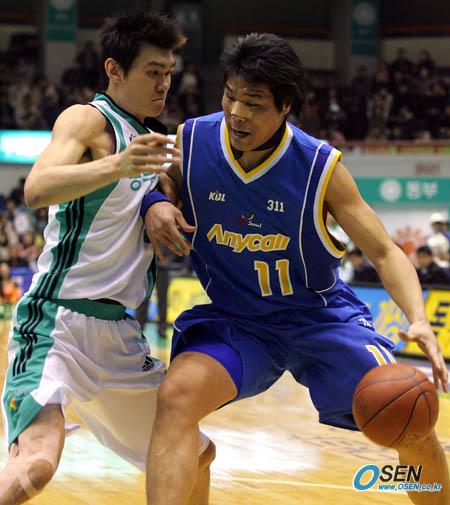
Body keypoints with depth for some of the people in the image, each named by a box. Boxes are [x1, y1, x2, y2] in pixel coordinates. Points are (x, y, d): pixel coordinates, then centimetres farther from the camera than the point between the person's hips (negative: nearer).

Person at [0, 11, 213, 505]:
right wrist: (117, 165, -43)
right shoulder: (87, 120, -8)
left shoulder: (153, 137, 16)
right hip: (56, 319, -9)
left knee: (196, 455, 17)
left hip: (118, 331, 9)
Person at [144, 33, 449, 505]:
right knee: (177, 394, -30)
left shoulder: (322, 167, -17)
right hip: (235, 319, 0)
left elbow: (384, 252, -11)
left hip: (322, 315, 0)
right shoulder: (189, 143, -13)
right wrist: (154, 207, -20)